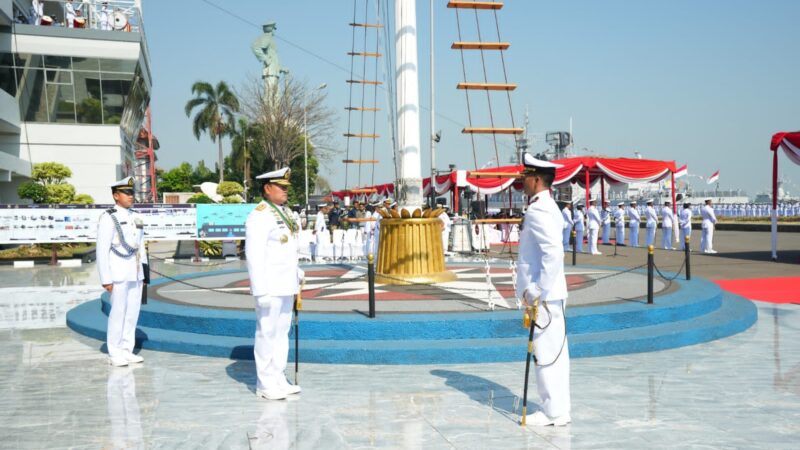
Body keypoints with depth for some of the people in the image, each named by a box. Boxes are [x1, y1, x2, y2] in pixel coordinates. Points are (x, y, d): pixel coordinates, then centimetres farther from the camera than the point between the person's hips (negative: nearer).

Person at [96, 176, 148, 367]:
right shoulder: (108, 218, -10)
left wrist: (144, 273, 14)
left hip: (135, 272, 7)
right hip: (118, 273, -7)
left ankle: (126, 351, 17)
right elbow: (102, 250, -13)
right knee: (118, 313, -2)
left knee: (132, 312, 8)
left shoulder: (136, 218, 11)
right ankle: (114, 354, 7)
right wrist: (106, 279, -16)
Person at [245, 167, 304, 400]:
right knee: (267, 333, -1)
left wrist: (296, 273, 17)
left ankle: (278, 379, 23)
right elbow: (254, 256, -19)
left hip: (286, 283, 9)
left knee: (282, 331, 13)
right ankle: (265, 384, 9)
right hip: (270, 285, -9)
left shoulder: (285, 212, 13)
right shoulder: (259, 217, -15)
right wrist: (261, 291, -22)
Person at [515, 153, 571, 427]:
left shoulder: (538, 210, -16)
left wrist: (539, 291, -22)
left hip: (543, 295, -10)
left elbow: (553, 252, -26)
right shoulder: (549, 208, 16)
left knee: (547, 352, -3)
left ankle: (553, 412, 4)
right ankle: (559, 409, 22)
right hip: (551, 293, 10)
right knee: (554, 352, 14)